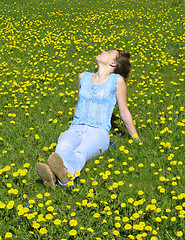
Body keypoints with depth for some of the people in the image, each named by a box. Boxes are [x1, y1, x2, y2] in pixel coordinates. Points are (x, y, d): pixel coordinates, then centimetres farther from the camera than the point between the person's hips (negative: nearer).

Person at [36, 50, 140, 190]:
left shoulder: (117, 80, 5)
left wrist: (136, 139, 16)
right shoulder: (83, 77, 19)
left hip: (98, 132, -3)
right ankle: (51, 175, -67)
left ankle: (65, 172, -72)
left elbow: (124, 112, 12)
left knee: (81, 152, -39)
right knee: (63, 147, -35)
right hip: (75, 129, 3)